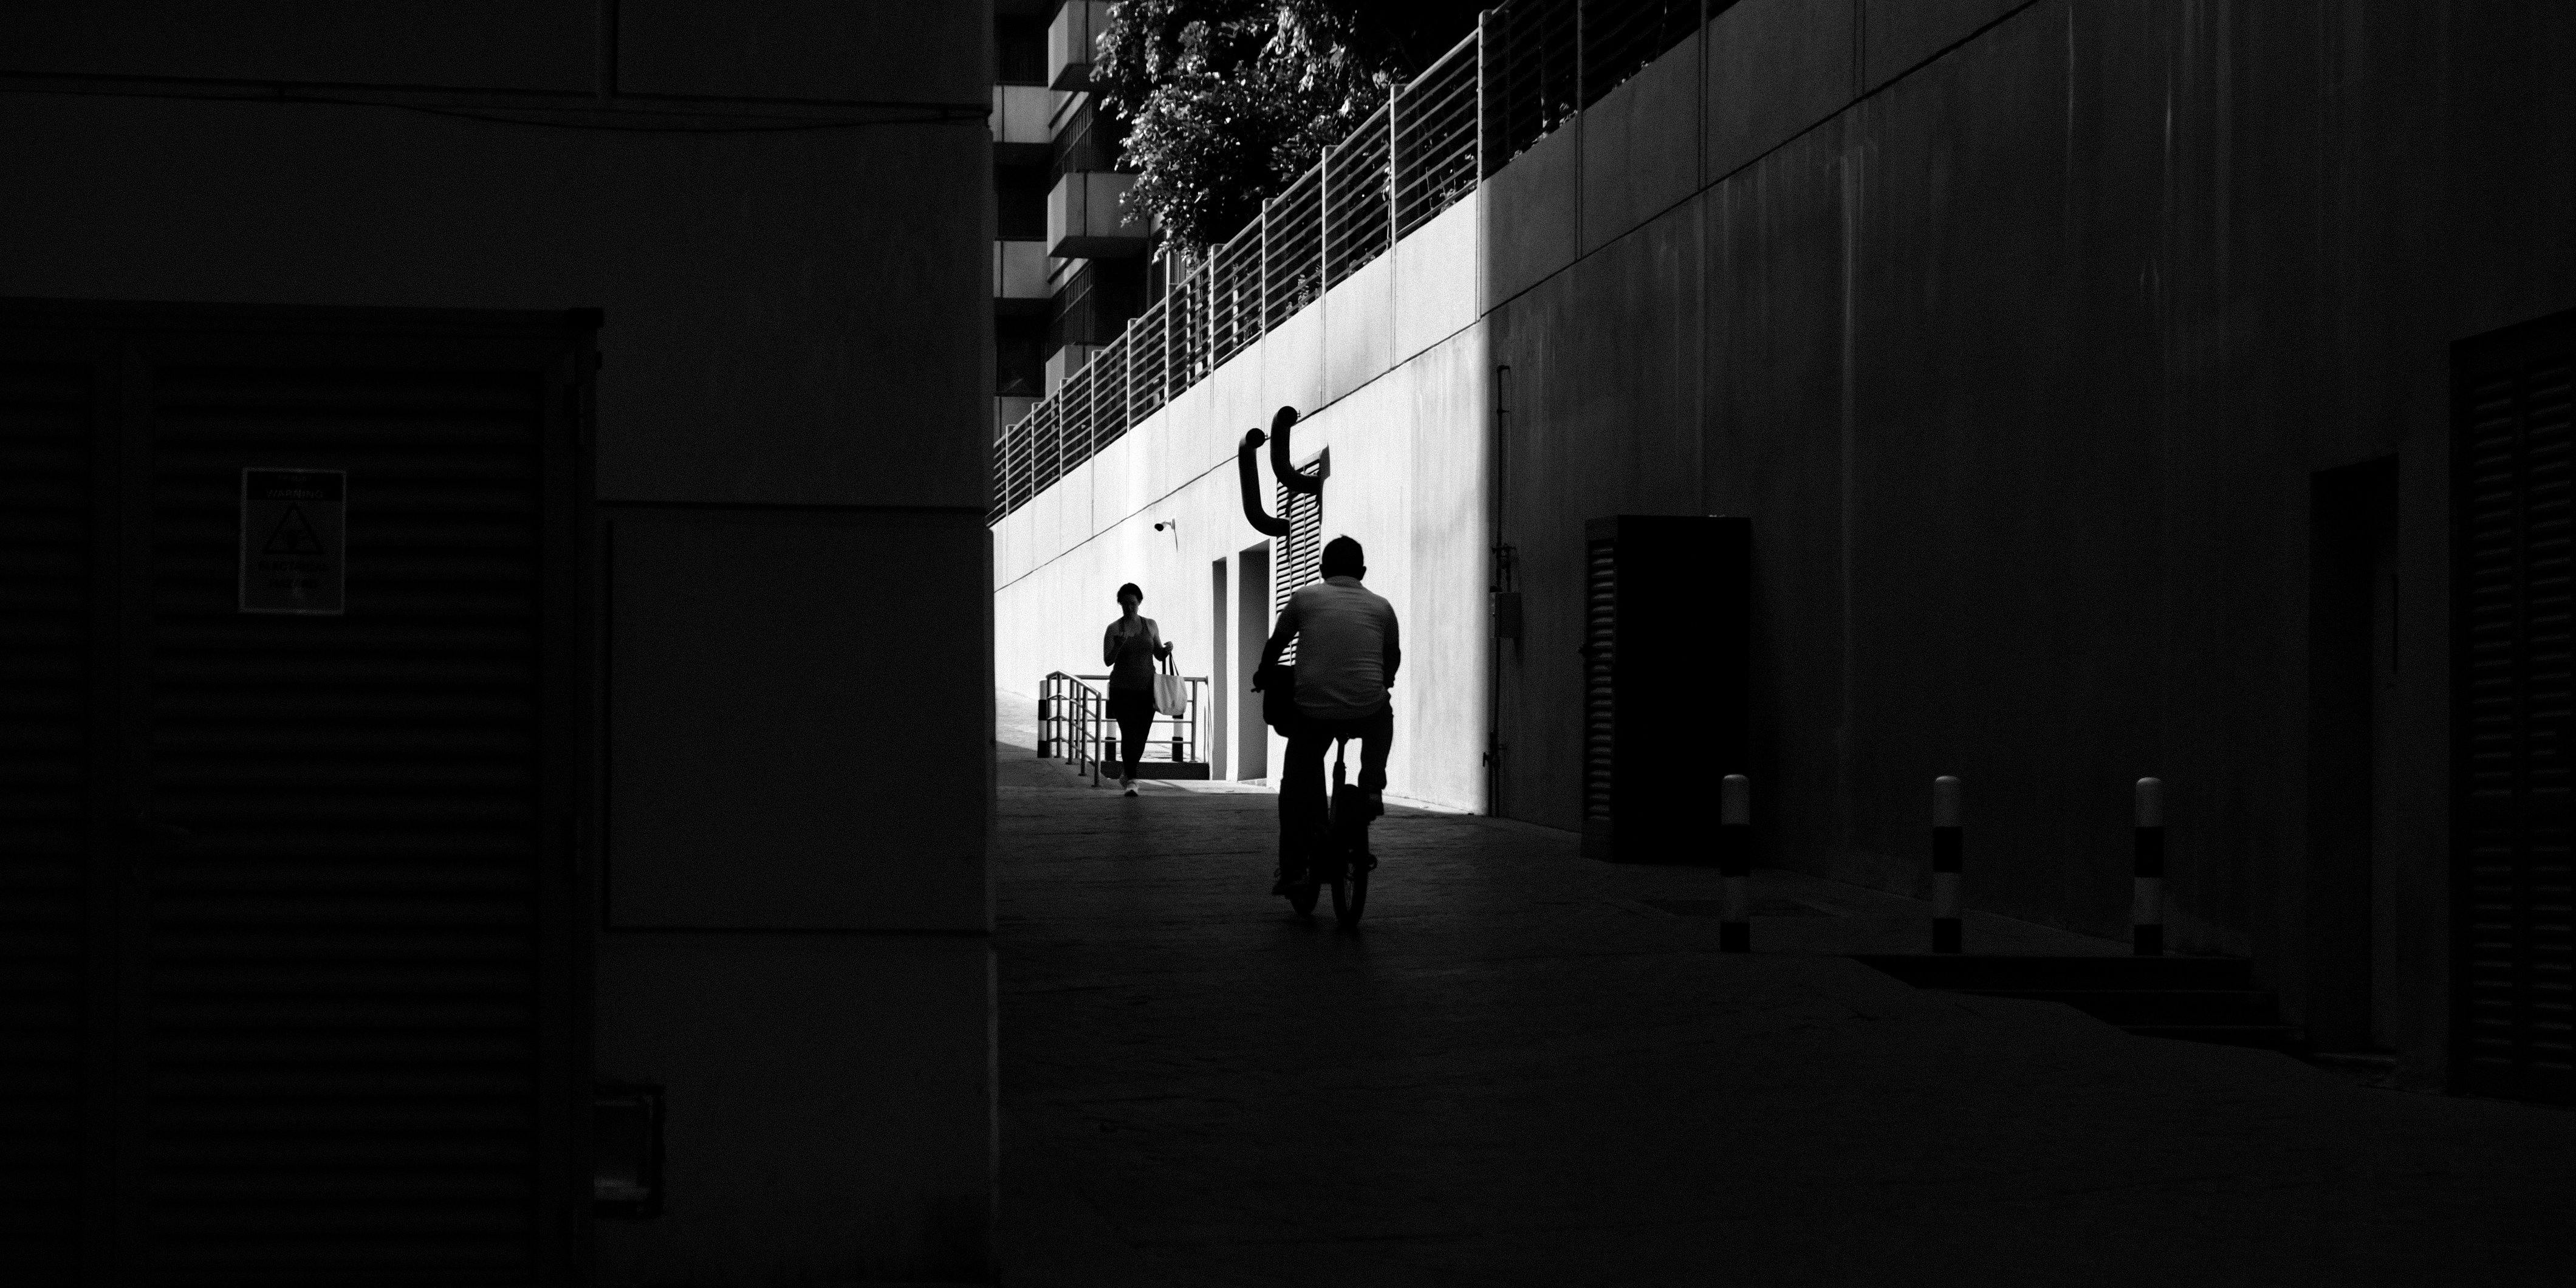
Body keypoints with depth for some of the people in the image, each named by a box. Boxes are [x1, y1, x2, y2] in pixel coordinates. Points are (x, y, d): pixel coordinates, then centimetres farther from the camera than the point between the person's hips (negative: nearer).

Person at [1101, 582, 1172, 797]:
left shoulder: (1150, 625, 6)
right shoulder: (1113, 629, -2)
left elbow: (1159, 656, 13)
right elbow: (1107, 661, -8)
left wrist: (1167, 650, -9)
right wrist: (1117, 646, -26)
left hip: (1146, 690, 3)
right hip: (1122, 690, -3)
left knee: (1141, 737, 6)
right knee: (1128, 734, -13)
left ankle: (1125, 773, 29)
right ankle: (1131, 781, -9)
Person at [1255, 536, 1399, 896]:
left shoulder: (1304, 598, 8)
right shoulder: (1381, 606, 12)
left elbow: (1275, 645, 19)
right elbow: (1393, 658, 26)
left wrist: (1264, 674, 40)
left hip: (1314, 710, -1)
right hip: (1367, 710, 1)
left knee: (1298, 784, 15)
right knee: (1383, 716, 37)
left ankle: (1293, 869, 9)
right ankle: (1372, 789, 19)